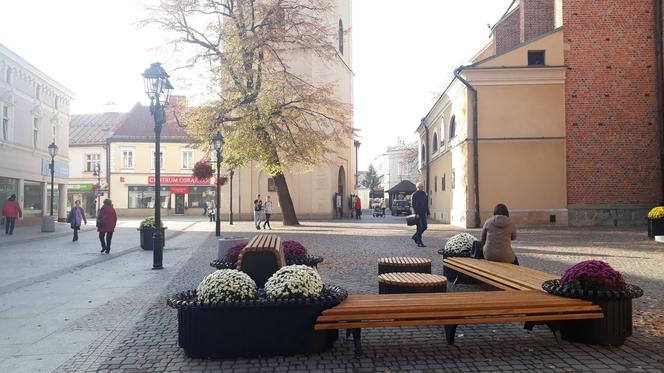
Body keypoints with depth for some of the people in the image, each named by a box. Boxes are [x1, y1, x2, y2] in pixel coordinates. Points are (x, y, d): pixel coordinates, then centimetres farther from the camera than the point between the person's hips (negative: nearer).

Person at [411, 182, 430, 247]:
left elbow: (426, 205, 18)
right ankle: (419, 243, -1)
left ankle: (415, 237, 26)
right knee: (419, 228, -6)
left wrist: (427, 213, 10)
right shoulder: (415, 194, -7)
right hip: (418, 214, -7)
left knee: (424, 227, 6)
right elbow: (414, 205, -13)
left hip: (423, 213, 7)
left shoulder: (425, 194, 14)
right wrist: (416, 213, -20)